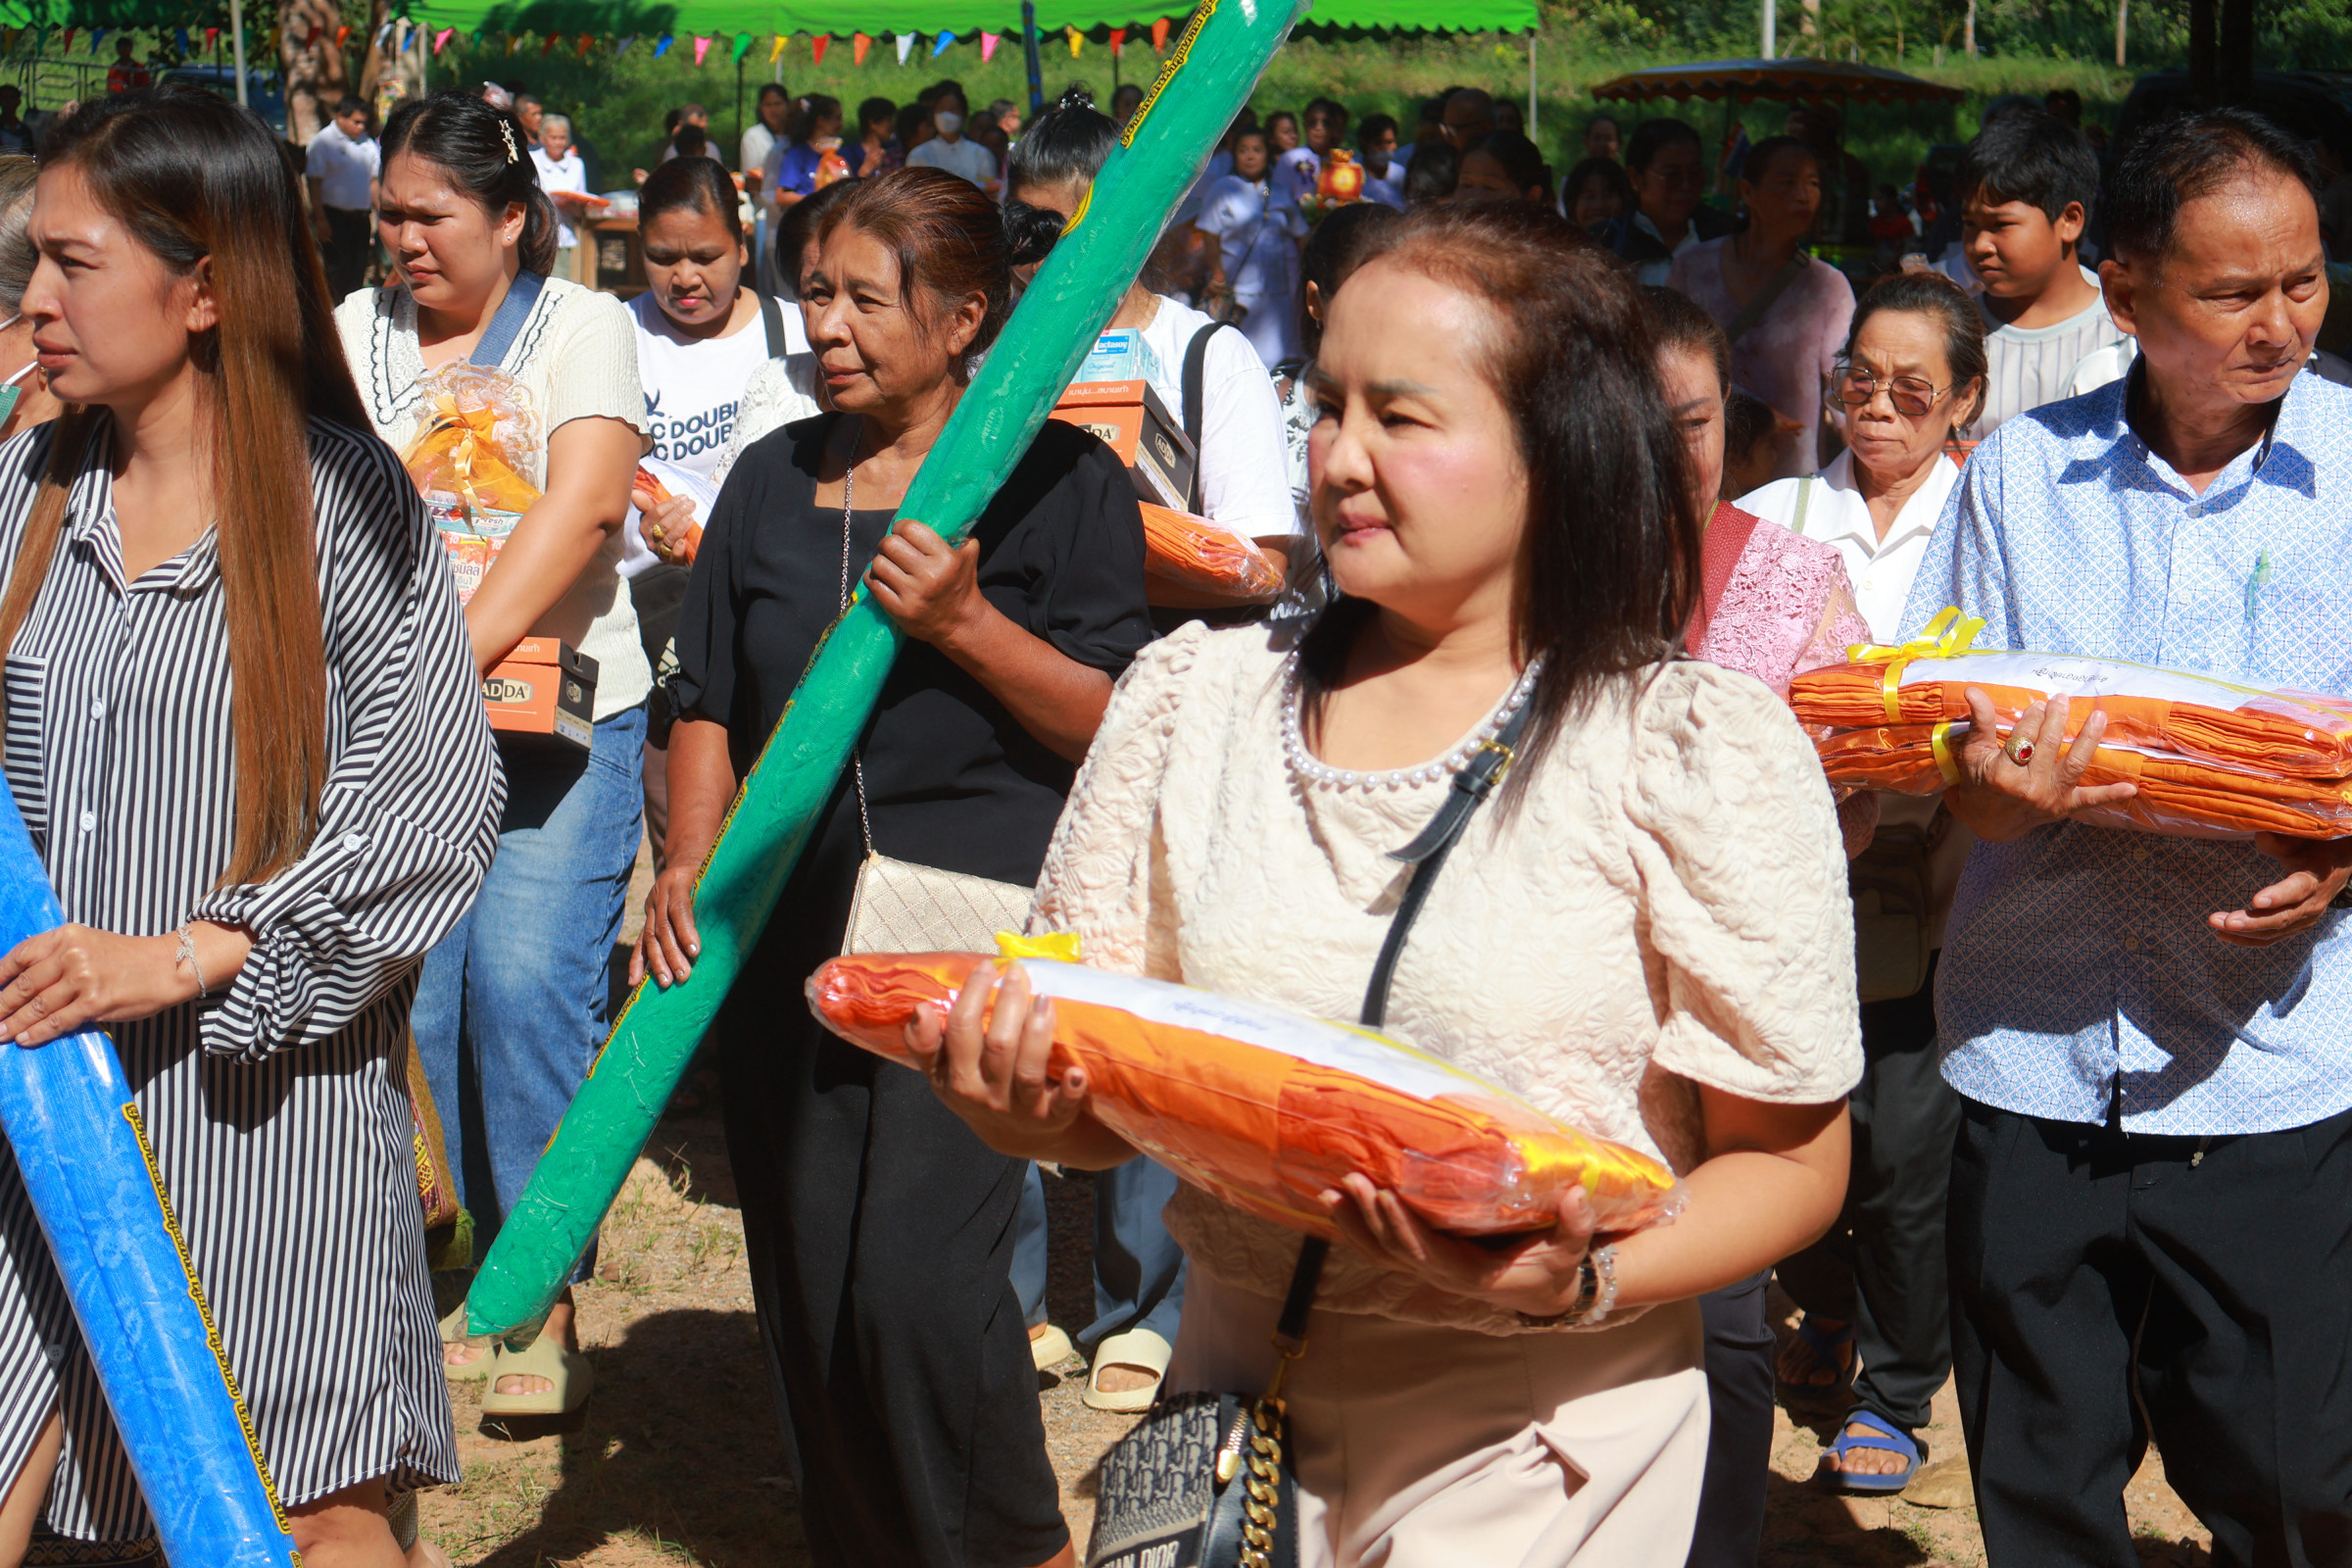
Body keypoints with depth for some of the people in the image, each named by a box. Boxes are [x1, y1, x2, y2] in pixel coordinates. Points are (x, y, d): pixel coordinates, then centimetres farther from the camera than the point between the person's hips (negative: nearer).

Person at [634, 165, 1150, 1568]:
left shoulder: (1059, 480, -1)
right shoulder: (774, 480, 14)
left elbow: (1113, 723, -5)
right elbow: (709, 704, 16)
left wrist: (965, 622, -18)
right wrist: (687, 875, 1)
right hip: (792, 924, 5)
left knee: (918, 1280, -14)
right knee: (808, 1283, 7)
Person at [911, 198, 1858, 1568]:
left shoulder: (1704, 748, -10)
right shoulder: (1193, 698, 2)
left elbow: (1790, 1162, -7)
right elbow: (1098, 1103, 5)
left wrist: (1579, 1284, -23)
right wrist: (1020, 1102, -17)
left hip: (1541, 1447, -3)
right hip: (1235, 1396, 4)